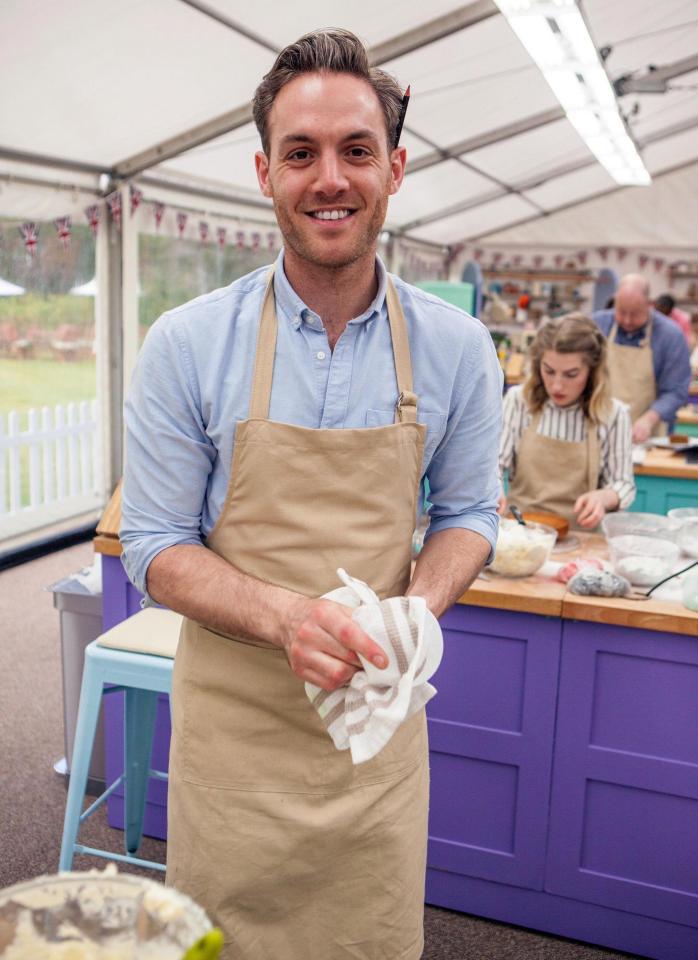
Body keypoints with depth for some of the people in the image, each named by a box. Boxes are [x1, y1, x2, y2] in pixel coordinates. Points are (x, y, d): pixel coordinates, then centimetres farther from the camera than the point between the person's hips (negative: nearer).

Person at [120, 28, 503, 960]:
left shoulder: (457, 348, -5)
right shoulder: (185, 345, -10)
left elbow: (467, 514, 6)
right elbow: (155, 546, -7)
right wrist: (282, 615, -25)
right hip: (232, 719, -1)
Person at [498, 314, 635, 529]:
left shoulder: (613, 414, -3)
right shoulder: (518, 400, 2)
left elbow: (623, 485, 2)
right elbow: (493, 463, 0)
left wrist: (603, 498, -20)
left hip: (579, 538, 0)